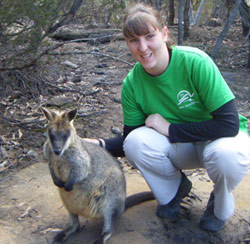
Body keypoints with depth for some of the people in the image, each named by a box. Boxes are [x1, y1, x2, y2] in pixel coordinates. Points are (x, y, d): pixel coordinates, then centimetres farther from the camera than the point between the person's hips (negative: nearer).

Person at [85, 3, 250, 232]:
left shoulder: (195, 62, -27)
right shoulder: (132, 83, -13)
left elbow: (229, 123, -28)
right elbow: (128, 138, -3)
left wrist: (169, 128, -24)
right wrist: (100, 144, -23)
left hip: (221, 137, -3)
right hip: (180, 146, 3)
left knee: (227, 155, -37)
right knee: (135, 142, -24)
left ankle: (220, 205, 1)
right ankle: (174, 189, 8)